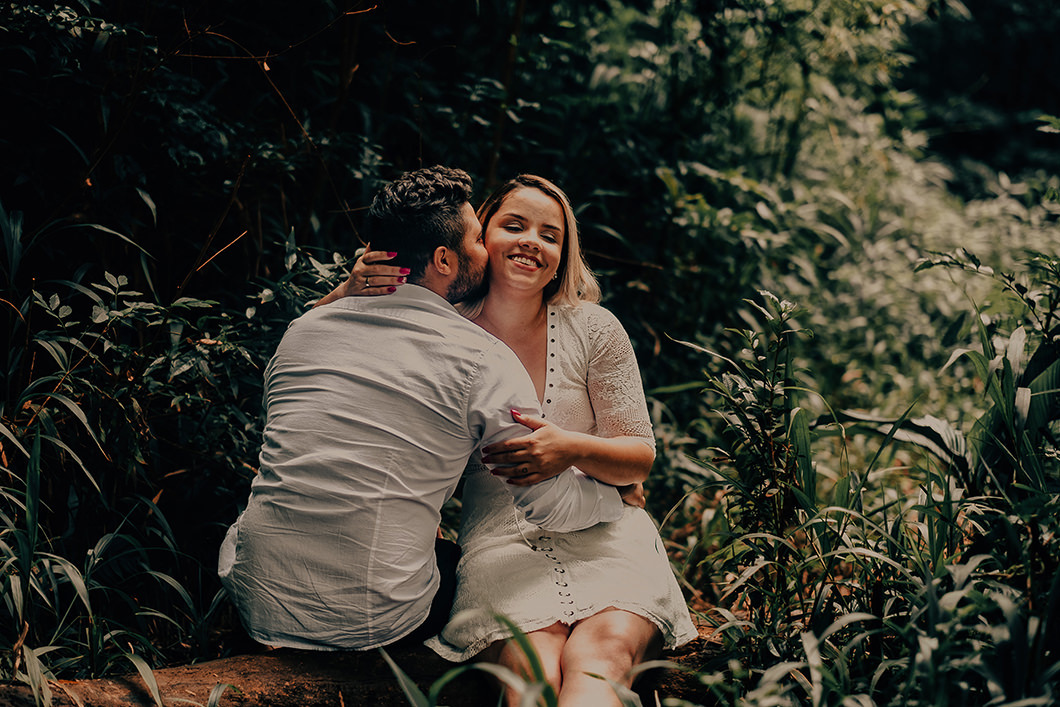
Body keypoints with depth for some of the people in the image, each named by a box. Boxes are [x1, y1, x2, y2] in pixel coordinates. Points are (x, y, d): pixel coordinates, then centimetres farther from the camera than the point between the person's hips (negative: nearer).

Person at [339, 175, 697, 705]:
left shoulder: (593, 329, 3)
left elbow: (640, 459, 5)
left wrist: (575, 449, -17)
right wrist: (350, 294, -11)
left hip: (598, 530, 0)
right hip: (498, 537, 0)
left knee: (602, 653, -34)